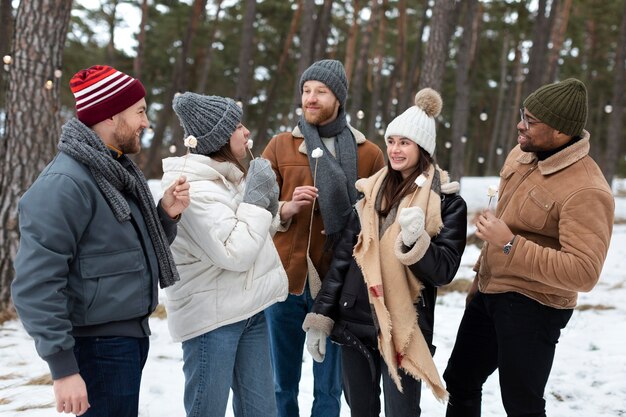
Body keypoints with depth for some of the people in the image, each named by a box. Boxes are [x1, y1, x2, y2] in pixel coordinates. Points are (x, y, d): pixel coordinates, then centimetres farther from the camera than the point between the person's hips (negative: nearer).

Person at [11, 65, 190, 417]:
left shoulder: (119, 170, 10)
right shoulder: (65, 183, -20)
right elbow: (36, 283, -23)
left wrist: (167, 214, -1)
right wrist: (63, 366, -23)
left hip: (131, 335, 9)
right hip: (98, 345, -9)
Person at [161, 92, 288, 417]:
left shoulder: (226, 177, 10)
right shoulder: (194, 190, -19)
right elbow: (234, 253, -23)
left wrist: (268, 204, 2)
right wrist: (257, 198, -15)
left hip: (248, 310, 9)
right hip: (212, 317, -9)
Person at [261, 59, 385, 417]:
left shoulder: (368, 154, 4)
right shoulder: (280, 146, 6)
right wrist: (286, 209, -14)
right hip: (285, 279, 1)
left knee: (329, 386, 7)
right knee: (282, 383, 12)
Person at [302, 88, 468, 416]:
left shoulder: (447, 202, -4)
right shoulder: (370, 192, 8)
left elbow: (444, 271, -9)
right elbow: (343, 256, 9)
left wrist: (415, 242, -27)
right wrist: (321, 315, 6)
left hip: (403, 330, -4)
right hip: (354, 322, 4)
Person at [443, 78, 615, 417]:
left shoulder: (586, 191, -25)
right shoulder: (521, 155, 2)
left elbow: (584, 273, -32)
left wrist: (509, 245, -32)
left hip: (531, 309, -9)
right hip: (489, 293, 9)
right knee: (459, 382, 22)